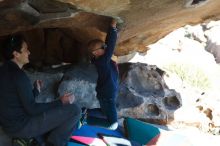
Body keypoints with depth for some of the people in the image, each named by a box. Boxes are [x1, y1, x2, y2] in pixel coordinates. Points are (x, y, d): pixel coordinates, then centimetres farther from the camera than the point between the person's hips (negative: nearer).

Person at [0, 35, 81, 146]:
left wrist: (36, 90, 20)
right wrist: (60, 102, -14)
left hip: (10, 123, 10)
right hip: (21, 126, -10)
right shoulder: (18, 75, -21)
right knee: (74, 110, -14)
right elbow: (32, 109, -21)